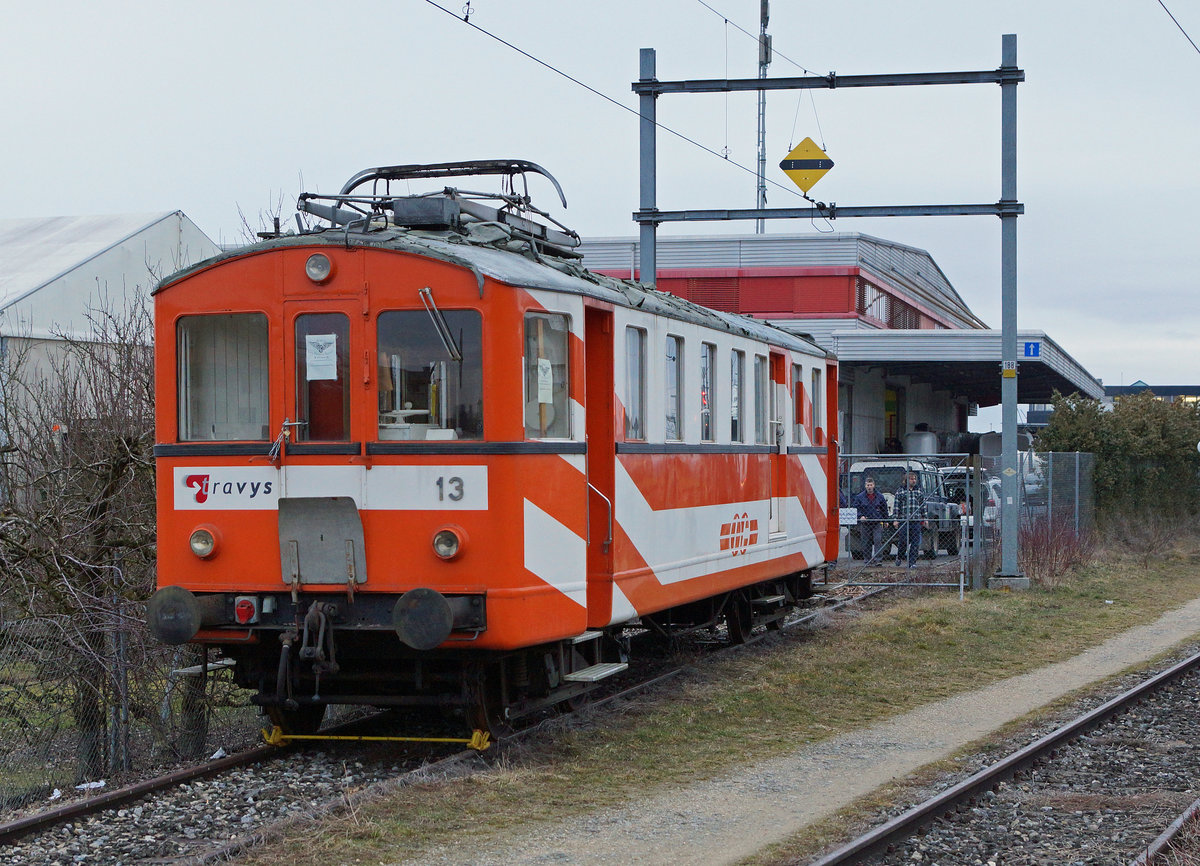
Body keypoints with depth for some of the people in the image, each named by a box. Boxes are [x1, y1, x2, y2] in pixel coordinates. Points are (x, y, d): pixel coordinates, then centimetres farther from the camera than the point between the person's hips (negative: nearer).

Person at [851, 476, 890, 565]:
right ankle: (868, 560, 13)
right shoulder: (859, 497, 3)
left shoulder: (880, 497, 7)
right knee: (866, 543, 4)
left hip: (877, 523, -1)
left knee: (878, 540, -13)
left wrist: (885, 520, 12)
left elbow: (884, 509, 15)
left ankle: (877, 559, -12)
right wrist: (860, 516, -12)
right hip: (865, 524, 1)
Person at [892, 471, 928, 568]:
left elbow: (923, 506, 16)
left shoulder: (920, 491, 13)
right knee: (904, 540, -3)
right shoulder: (900, 491, 5)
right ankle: (898, 556, 24)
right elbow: (896, 506, 3)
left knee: (915, 542, -3)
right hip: (903, 521, -2)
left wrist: (925, 519, 12)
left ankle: (912, 562, 2)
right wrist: (895, 519, -3)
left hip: (917, 521, 2)